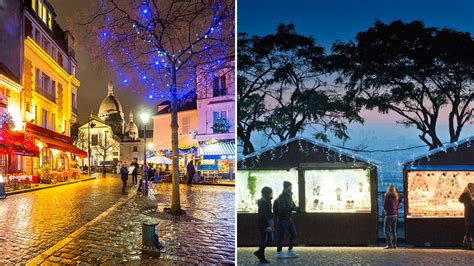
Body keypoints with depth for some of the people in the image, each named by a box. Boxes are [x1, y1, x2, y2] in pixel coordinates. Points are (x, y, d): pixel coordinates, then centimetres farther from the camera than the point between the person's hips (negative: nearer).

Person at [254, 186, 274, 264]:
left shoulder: (267, 201, 12)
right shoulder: (263, 202, -18)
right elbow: (264, 214, -24)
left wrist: (271, 225, 18)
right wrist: (269, 225, -27)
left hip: (268, 223, 10)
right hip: (263, 224, -10)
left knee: (270, 239, 12)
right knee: (264, 240, -2)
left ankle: (259, 252, 22)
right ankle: (262, 258, 8)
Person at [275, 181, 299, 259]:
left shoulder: (289, 196, 13)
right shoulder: (282, 197, -15)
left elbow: (293, 206, 20)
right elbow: (282, 209, -24)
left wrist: (297, 208, 0)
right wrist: (293, 208, -25)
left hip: (289, 219, 9)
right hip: (283, 219, -9)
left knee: (293, 234, 11)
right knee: (281, 236, -2)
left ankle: (290, 251, 22)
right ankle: (279, 253, 7)